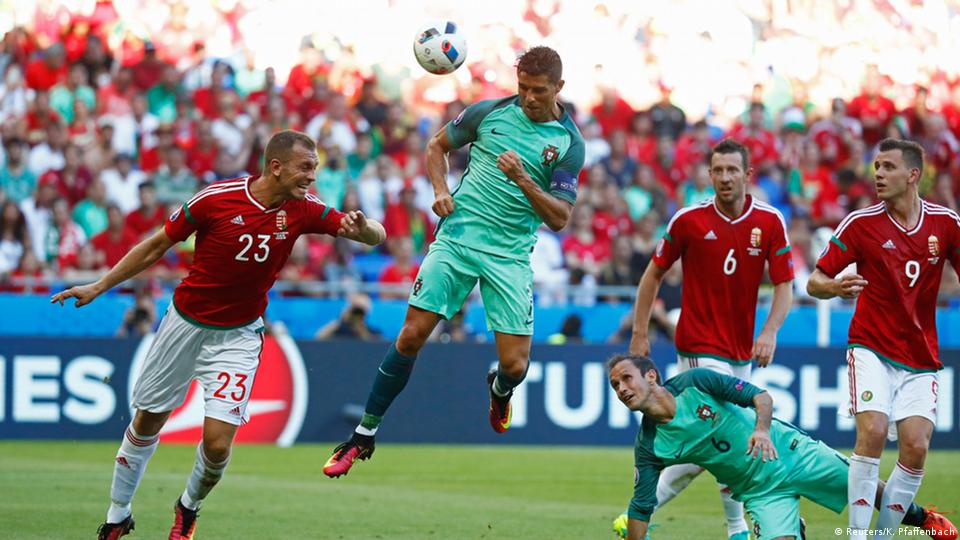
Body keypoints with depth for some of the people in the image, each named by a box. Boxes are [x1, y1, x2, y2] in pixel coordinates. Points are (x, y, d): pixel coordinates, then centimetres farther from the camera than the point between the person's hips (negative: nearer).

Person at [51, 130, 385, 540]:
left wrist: (361, 226, -34)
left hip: (238, 336, 1)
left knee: (218, 444, -13)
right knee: (146, 421, 12)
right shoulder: (216, 198, -18)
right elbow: (157, 245, -6)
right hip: (186, 322, -1)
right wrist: (99, 286, -4)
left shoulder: (303, 210, -11)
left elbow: (377, 236, -10)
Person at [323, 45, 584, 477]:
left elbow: (559, 218, -5)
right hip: (456, 237, 1)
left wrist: (524, 181, -21)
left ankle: (499, 389, 34)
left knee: (515, 364, -6)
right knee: (412, 335, -9)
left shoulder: (569, 143, -3)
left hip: (510, 255, -1)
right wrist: (440, 190, 1)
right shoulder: (489, 112, 3)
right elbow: (438, 145, 19)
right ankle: (363, 437, 1)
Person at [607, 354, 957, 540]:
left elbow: (760, 395, -16)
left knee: (873, 491, 5)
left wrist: (762, 429, -35)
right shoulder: (649, 447, -13)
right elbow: (641, 508, -7)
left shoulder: (693, 383, -18)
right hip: (760, 491, 1)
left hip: (789, 451, -1)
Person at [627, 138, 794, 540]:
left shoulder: (770, 221, -3)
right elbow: (654, 273, 2)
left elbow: (784, 285, -2)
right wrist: (639, 333, 0)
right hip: (699, 346, -4)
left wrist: (769, 332, -19)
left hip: (740, 350, 5)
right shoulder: (689, 220, -8)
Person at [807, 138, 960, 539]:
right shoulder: (861, 223, -6)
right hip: (872, 348, -2)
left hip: (920, 359, 2)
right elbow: (814, 282, -4)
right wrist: (835, 287, -27)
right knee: (872, 431, -21)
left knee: (915, 446, -9)